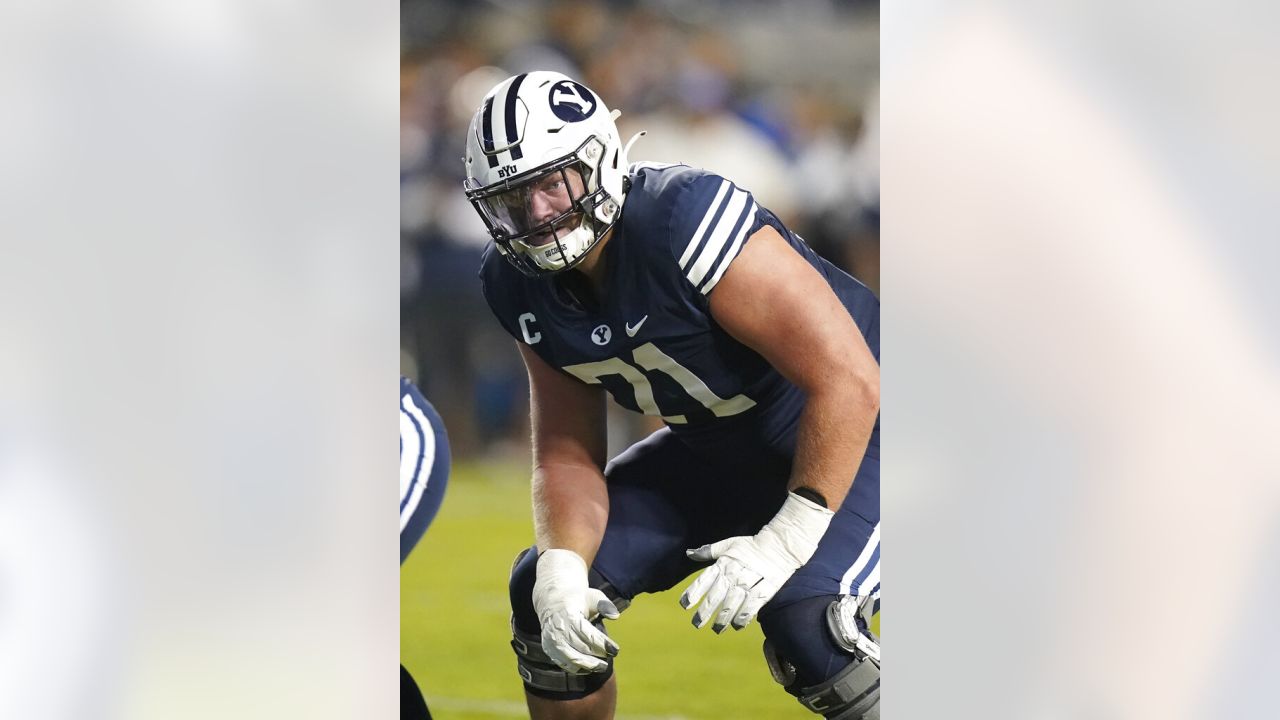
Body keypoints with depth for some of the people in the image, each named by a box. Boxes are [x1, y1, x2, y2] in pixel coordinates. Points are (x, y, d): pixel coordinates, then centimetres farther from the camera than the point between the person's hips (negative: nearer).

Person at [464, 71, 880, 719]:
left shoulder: (685, 222, -32)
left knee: (804, 622, -30)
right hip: (715, 447, 7)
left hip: (843, 439, -7)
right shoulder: (521, 286, -9)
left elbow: (848, 382, -32)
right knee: (541, 594, -1)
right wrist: (562, 569, -20)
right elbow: (567, 452, 0)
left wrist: (786, 541, -34)